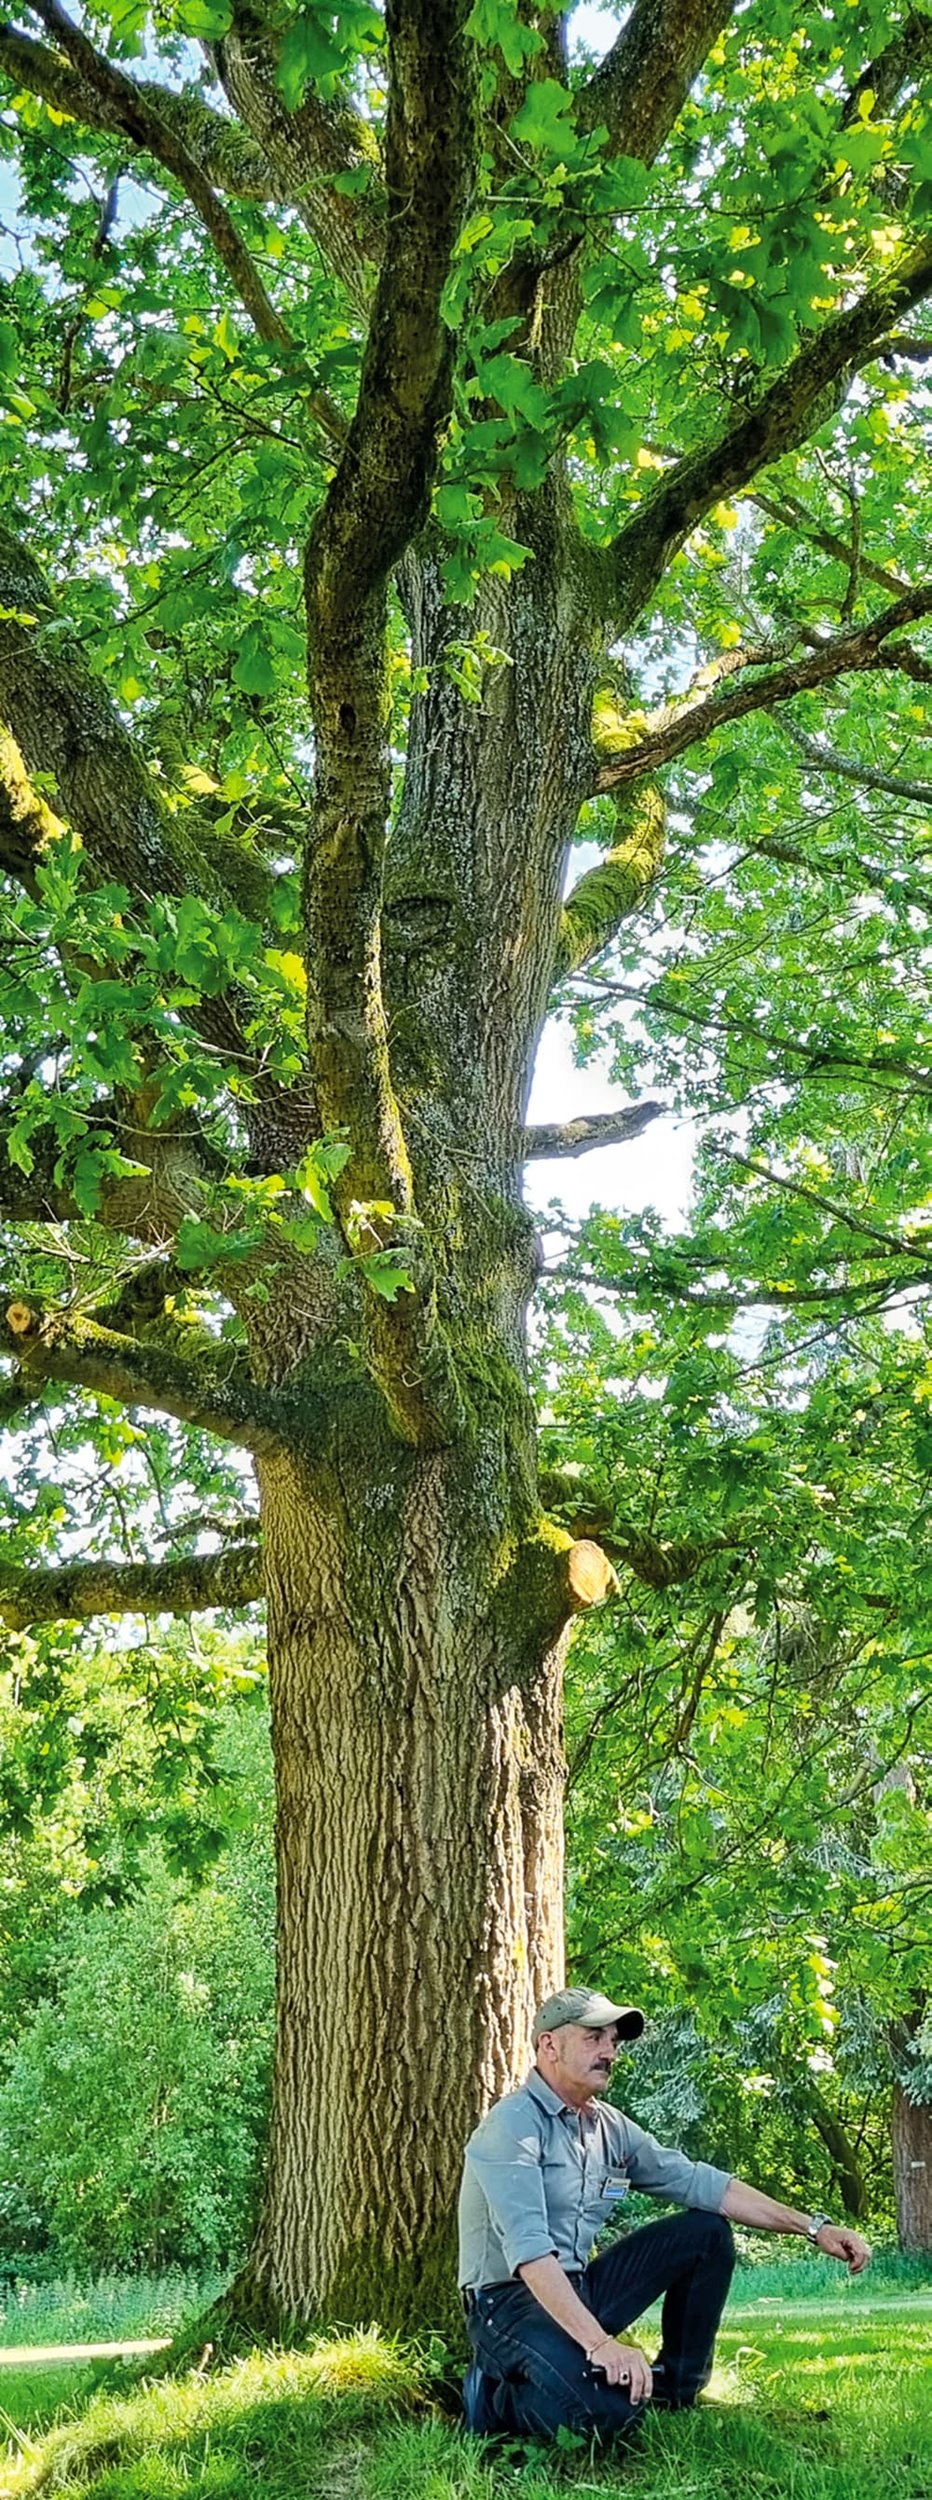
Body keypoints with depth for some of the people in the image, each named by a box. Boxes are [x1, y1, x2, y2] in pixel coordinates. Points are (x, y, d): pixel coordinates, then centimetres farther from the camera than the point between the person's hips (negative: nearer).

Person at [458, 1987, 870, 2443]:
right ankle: (497, 2395, -5)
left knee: (707, 2232, 5)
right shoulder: (512, 2126, -18)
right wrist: (600, 2342, -39)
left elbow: (699, 2182, 8)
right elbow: (528, 2250, -29)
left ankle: (676, 2388, 13)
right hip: (510, 2301, -8)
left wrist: (811, 2226, 1)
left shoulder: (610, 2128, 7)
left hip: (579, 2290, 8)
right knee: (610, 2411, -34)